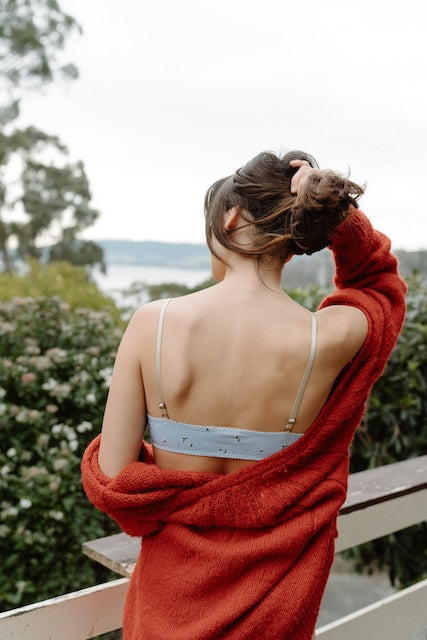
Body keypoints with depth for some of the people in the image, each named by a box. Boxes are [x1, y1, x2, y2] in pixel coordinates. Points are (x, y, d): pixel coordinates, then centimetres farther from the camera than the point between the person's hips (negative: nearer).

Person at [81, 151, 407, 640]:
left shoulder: (153, 322, -20)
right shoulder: (333, 339, -19)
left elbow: (109, 478, -16)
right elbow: (380, 279, 6)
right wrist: (338, 214, -11)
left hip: (173, 588, 0)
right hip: (273, 597, 1)